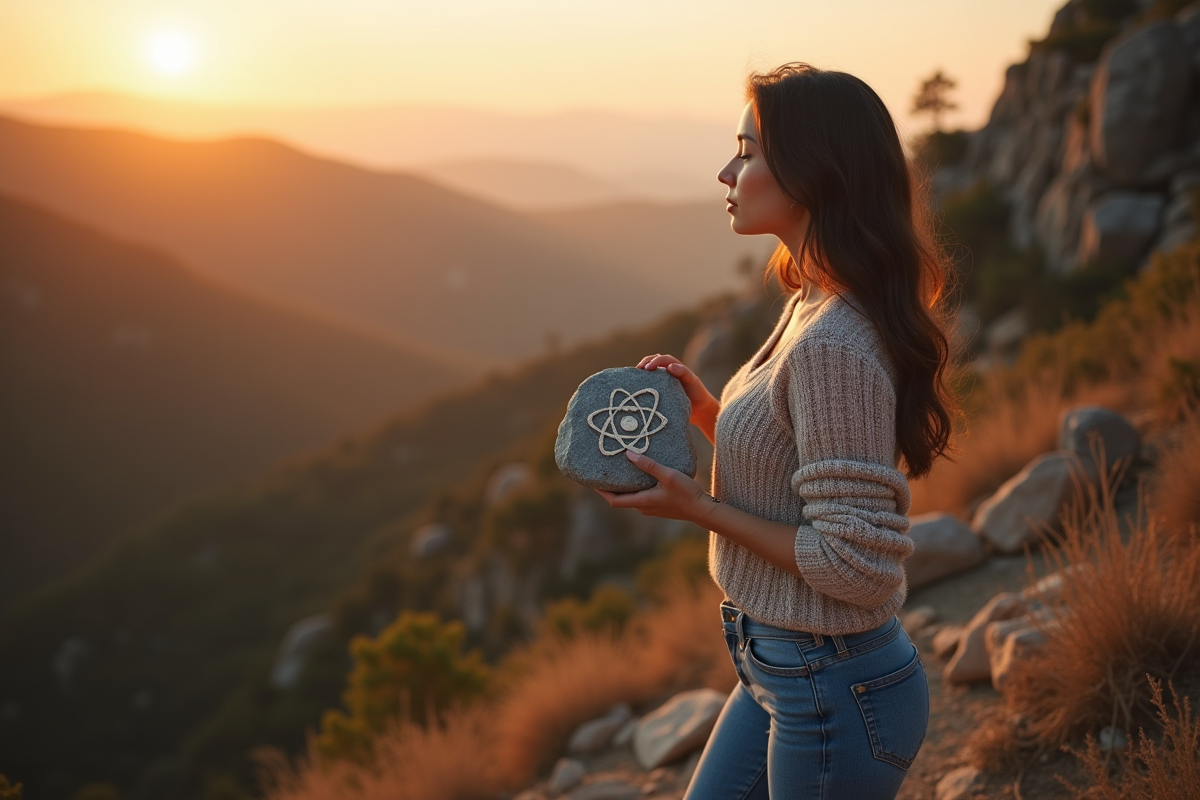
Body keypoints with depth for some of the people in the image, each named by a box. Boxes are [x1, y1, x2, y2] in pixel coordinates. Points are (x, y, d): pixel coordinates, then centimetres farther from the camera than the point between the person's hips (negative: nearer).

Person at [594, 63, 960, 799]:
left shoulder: (833, 346, -26)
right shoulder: (815, 308, 4)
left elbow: (855, 563, -25)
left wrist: (700, 508, -18)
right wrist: (706, 411, -1)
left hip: (834, 691, -9)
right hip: (785, 668, 9)